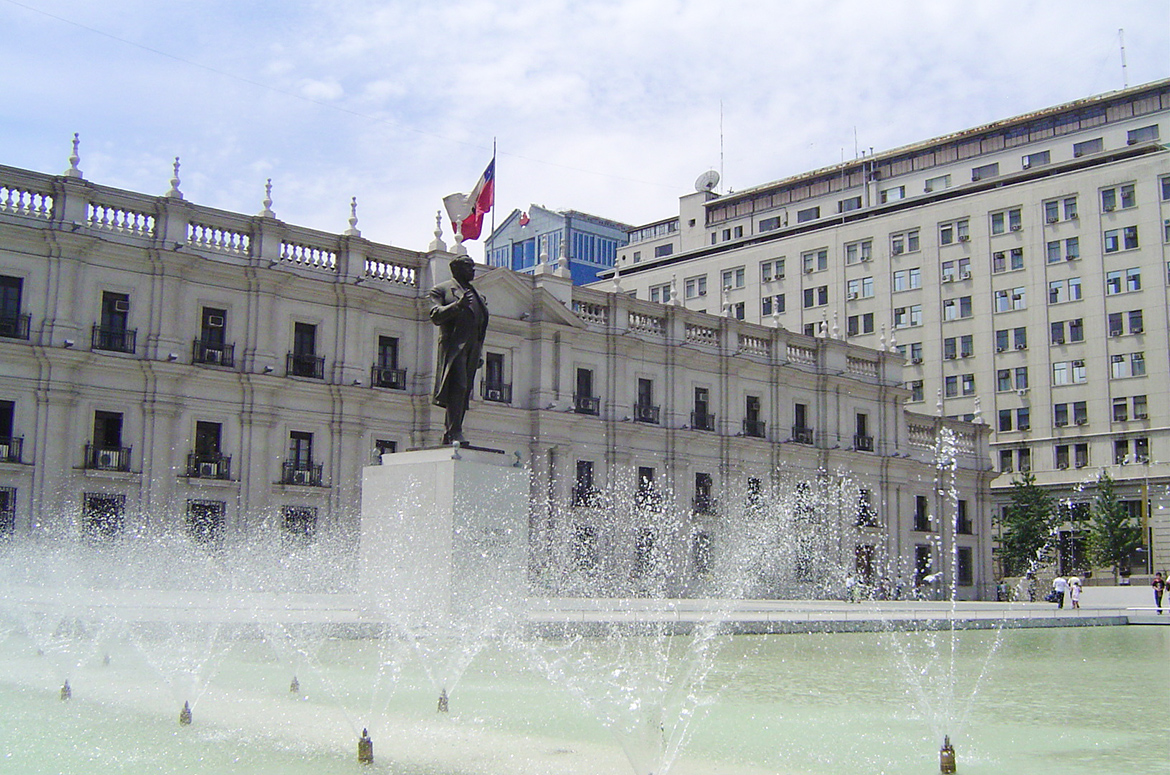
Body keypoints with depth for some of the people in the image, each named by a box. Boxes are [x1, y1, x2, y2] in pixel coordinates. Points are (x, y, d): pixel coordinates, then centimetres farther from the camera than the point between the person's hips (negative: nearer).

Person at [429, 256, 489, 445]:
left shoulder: (477, 295, 28)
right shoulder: (441, 290, 9)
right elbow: (436, 316, -5)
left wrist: (479, 354, 20)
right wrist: (457, 305, -20)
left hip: (471, 350, 6)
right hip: (453, 346, -6)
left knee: (464, 392, 1)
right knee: (457, 387, -21)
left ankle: (448, 437, 4)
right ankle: (455, 433, -26)